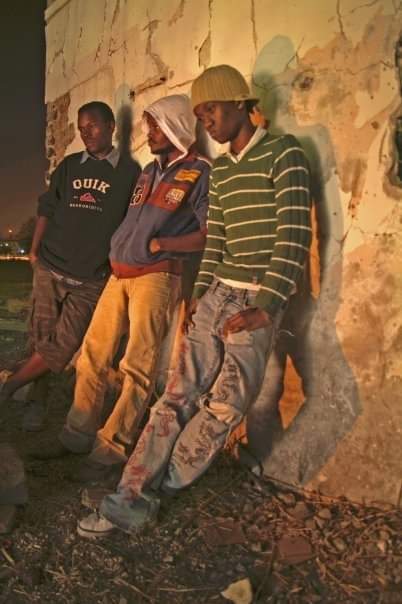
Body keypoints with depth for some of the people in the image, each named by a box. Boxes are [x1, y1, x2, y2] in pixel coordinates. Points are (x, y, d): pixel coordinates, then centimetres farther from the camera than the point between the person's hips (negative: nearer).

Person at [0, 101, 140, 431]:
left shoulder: (129, 171, 3)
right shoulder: (69, 166, 12)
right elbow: (47, 209, 13)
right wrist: (35, 250, 6)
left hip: (90, 279, -3)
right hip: (49, 268, 3)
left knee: (62, 348, -6)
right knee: (41, 341, 4)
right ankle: (40, 402, 19)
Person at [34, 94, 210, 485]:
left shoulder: (199, 174, -3)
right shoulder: (149, 171, 19)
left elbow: (209, 233, -11)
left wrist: (159, 244, -10)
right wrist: (118, 246, 11)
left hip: (156, 277, -7)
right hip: (119, 273, 8)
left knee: (137, 368, -4)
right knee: (92, 356, 8)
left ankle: (110, 452, 4)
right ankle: (77, 435, 20)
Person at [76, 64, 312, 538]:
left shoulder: (283, 154, -5)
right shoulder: (219, 170, 17)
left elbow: (294, 236, -13)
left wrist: (265, 307, -18)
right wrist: (199, 293, 6)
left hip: (256, 302, -5)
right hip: (216, 294, 6)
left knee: (225, 404, -4)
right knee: (179, 395, 0)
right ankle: (131, 499, 2)